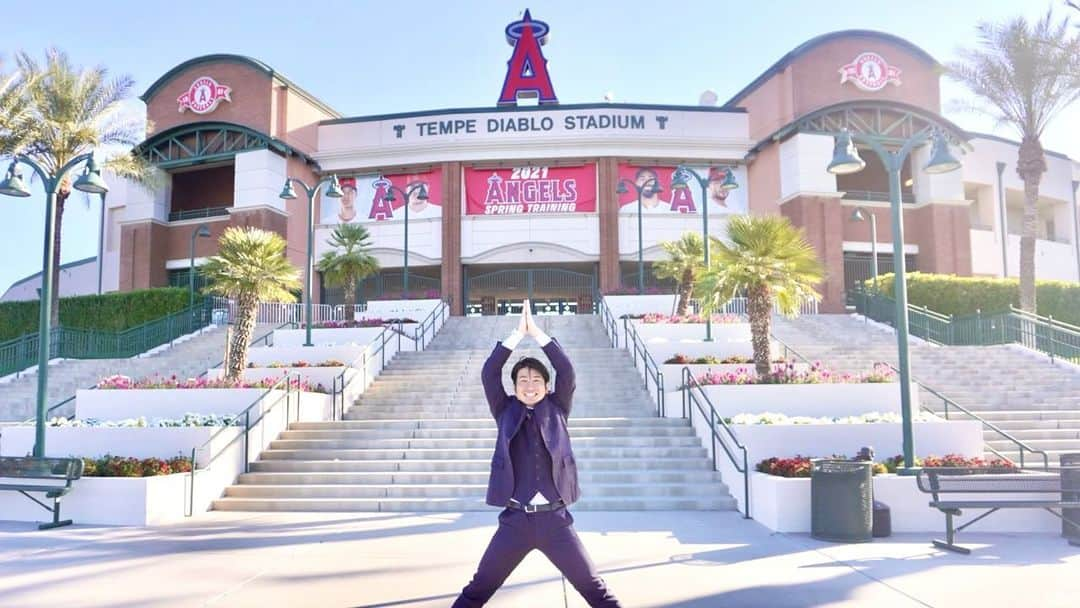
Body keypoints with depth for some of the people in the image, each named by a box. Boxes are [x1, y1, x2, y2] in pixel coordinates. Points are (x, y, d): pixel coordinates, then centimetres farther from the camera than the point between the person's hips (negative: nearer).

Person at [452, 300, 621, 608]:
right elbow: (489, 373, -5)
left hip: (555, 518, 0)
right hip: (515, 519, 0)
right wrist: (518, 333, -9)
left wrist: (537, 333, -9)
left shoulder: (556, 410, 7)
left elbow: (567, 372, -6)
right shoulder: (506, 412, 6)